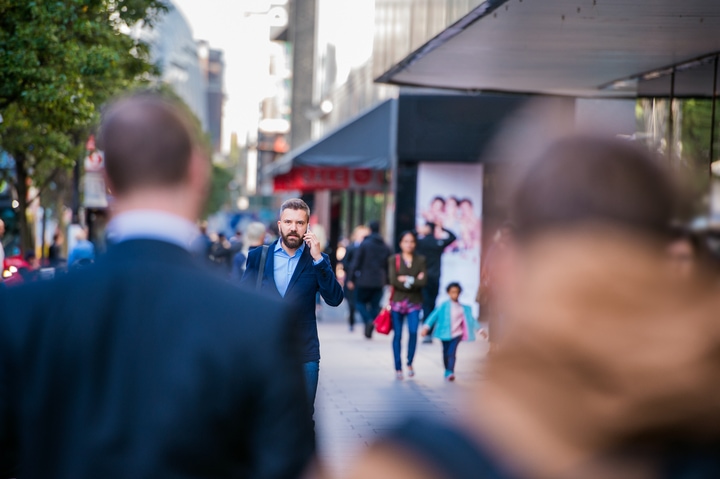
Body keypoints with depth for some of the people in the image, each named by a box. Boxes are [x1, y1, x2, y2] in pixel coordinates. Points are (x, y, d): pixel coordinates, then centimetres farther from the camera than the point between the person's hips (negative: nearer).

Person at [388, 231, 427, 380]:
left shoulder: (420, 260, 6)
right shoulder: (394, 260, 3)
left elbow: (423, 281, -5)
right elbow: (393, 281, -10)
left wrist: (407, 280, -10)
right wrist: (415, 281, -10)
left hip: (414, 302, 0)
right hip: (398, 300, 0)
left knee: (413, 331, -16)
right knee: (397, 335, 1)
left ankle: (409, 363, 3)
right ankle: (398, 368, 10)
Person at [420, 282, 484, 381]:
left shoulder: (464, 308, 2)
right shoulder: (444, 306, -6)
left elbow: (470, 319, 11)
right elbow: (434, 315, -9)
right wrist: (426, 327, -18)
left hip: (457, 333, 0)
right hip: (445, 333, 0)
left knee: (452, 353, -15)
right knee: (446, 353, 11)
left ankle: (450, 372, -21)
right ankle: (447, 371, 29)